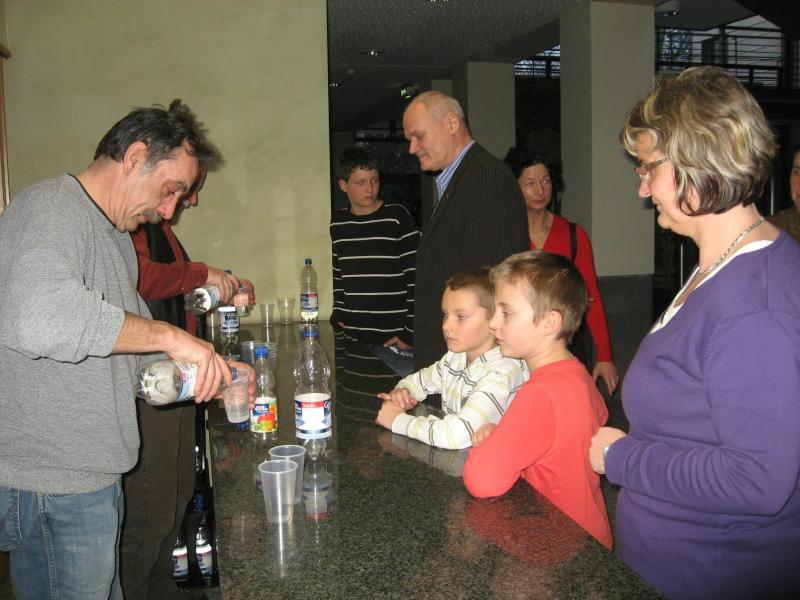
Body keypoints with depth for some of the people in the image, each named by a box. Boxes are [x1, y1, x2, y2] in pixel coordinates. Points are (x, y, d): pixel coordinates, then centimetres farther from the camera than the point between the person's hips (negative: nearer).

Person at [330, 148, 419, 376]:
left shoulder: (397, 217, -6)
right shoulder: (337, 223, 9)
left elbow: (416, 276, -8)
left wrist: (411, 332, -10)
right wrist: (338, 315, 13)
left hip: (394, 338, -4)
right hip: (351, 337, 4)